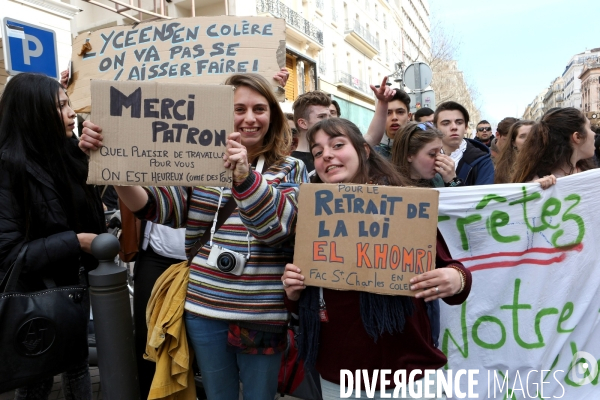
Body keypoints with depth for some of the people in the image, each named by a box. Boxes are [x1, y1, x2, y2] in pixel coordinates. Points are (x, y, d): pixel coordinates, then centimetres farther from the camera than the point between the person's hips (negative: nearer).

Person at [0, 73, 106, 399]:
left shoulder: (68, 153, -1)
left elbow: (89, 213, 13)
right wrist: (74, 242, -23)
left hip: (76, 283, 6)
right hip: (37, 294, -6)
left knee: (77, 361, 22)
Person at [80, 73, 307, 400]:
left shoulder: (291, 170, 0)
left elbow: (276, 228, -15)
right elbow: (158, 207, -4)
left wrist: (244, 177, -31)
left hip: (263, 313, -1)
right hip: (205, 307, 2)